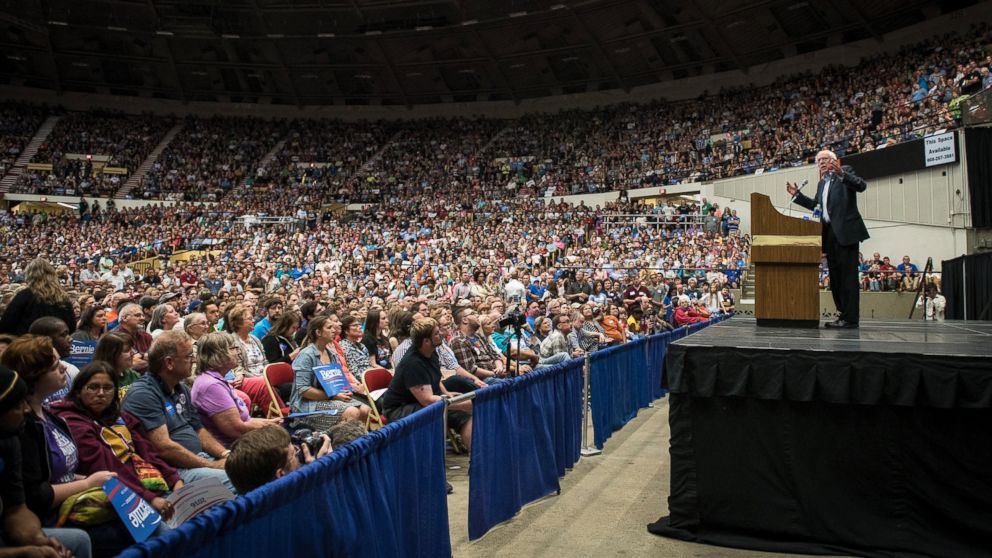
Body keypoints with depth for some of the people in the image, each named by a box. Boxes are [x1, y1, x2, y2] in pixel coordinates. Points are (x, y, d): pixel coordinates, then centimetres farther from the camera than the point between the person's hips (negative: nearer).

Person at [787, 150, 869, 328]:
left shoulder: (845, 171, 3)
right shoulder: (821, 183, 23)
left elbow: (861, 186, -14)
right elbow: (816, 205, 29)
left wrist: (842, 174, -27)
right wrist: (797, 195, 23)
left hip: (845, 232, -8)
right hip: (830, 233, 8)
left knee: (848, 275, -9)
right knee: (835, 277, 9)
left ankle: (850, 319, -10)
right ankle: (844, 315, 15)